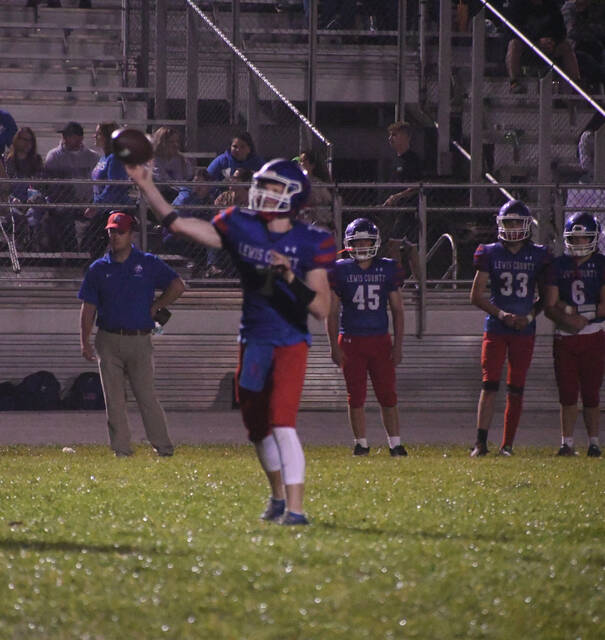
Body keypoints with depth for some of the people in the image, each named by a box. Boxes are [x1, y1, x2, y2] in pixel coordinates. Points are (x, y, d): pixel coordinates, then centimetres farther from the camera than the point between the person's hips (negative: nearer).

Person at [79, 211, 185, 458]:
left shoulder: (148, 264, 5)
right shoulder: (98, 269, 10)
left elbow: (177, 285, 5)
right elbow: (88, 307, 10)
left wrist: (155, 307, 1)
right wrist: (85, 341, 1)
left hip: (139, 341, -2)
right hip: (108, 342, 2)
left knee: (146, 396, -8)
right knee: (114, 400, 0)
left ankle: (163, 447, -5)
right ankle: (121, 450, 4)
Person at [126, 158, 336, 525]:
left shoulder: (310, 243, -10)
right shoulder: (241, 228, 2)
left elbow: (322, 309, -12)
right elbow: (178, 224, 1)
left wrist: (291, 278, -27)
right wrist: (146, 186, -4)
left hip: (290, 343, -5)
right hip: (253, 341, 5)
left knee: (282, 423, -19)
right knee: (258, 427, 16)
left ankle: (295, 509, -19)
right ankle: (278, 497, 37)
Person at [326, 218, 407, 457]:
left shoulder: (387, 269, 4)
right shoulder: (341, 271, 1)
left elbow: (397, 310, 8)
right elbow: (332, 312, 3)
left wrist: (398, 345, 1)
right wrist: (334, 346, -4)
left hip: (380, 340, 1)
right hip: (351, 341, -1)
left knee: (388, 396, 0)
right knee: (356, 397, 1)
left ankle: (395, 444, 7)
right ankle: (361, 443, 9)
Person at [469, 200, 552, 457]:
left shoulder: (538, 256, 4)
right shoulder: (490, 254, 2)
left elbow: (545, 297, 11)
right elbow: (476, 296, 2)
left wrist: (529, 316, -7)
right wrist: (501, 314, -11)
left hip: (524, 330, 1)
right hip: (495, 329, -1)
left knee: (516, 389, 3)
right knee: (490, 385, -7)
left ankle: (507, 445, 8)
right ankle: (481, 443, -8)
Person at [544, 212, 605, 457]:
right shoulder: (559, 265, 7)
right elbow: (550, 307, 3)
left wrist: (583, 318, -15)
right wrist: (566, 318, -16)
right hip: (564, 337, 2)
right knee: (567, 393, 2)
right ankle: (567, 442, 7)